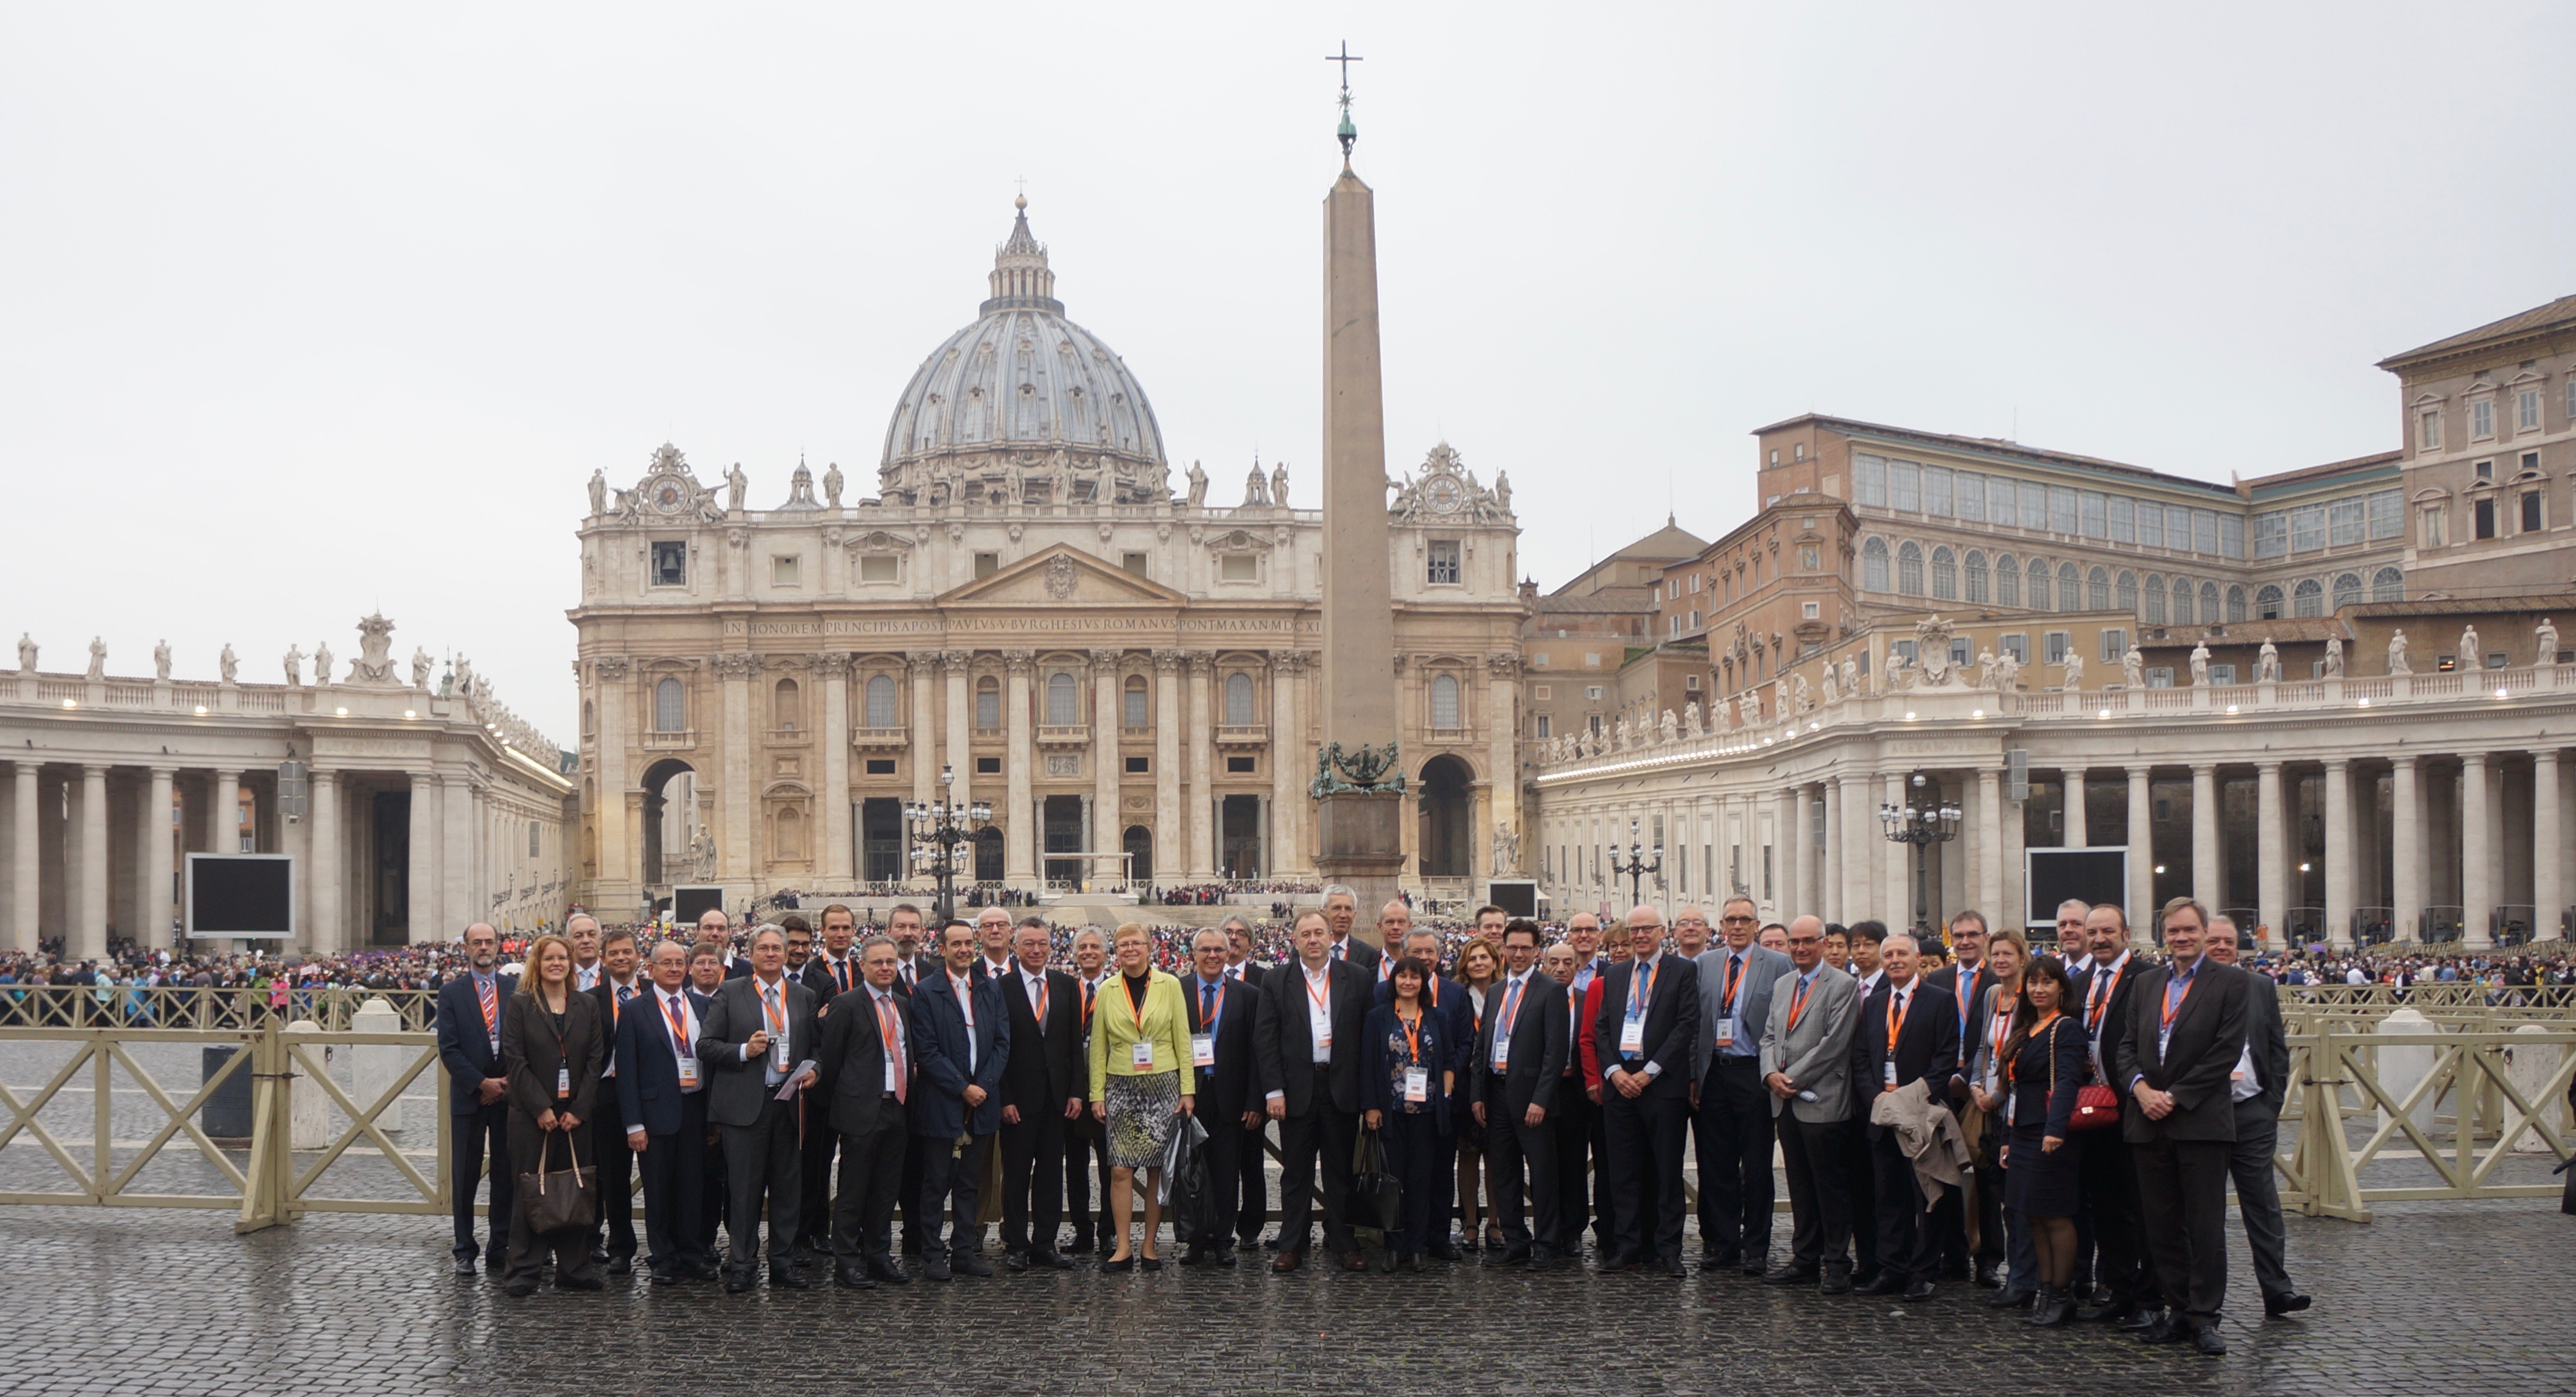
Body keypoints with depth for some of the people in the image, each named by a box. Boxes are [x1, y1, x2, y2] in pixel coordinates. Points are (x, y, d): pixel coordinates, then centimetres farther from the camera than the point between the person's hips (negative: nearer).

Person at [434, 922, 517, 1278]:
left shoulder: (516, 989, 7)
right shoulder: (451, 992, 3)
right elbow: (449, 1049, -3)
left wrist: (510, 1081, -7)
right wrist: (481, 1084, -10)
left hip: (509, 1093, 1)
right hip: (468, 1097, -1)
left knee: (506, 1175, 4)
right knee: (465, 1177, 2)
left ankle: (500, 1249, 10)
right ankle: (464, 1251, 9)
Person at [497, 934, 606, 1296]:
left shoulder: (587, 1006, 10)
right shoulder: (520, 1005, 2)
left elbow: (593, 1062, 6)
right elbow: (516, 1062, -5)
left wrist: (579, 1109, -4)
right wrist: (541, 1108, -11)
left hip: (575, 1113, 3)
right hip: (531, 1115, -3)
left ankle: (574, 1268, 9)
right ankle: (524, 1272, 2)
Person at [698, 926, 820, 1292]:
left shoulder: (804, 996, 13)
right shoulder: (729, 994, 3)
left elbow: (815, 1045, 18)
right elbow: (706, 1046, 0)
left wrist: (813, 1070, -2)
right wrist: (744, 1051, -14)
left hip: (789, 1102, 3)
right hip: (745, 1106, -3)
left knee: (788, 1187, 7)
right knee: (744, 1188, -1)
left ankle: (784, 1262, 17)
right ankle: (740, 1265, 6)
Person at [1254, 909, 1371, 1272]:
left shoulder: (1357, 979, 4)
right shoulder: (1276, 983, 4)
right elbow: (1264, 1040, 1)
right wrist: (1273, 1091, -7)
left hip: (1342, 1088, 0)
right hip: (1297, 1088, 0)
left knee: (1342, 1170, 7)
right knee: (1295, 1172, 4)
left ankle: (1344, 1244, 15)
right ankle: (1291, 1247, 9)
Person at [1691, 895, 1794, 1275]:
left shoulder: (1778, 965, 1)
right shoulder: (1704, 964, 10)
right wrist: (1692, 1076, 4)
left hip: (1754, 1073, -3)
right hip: (1713, 1073, 3)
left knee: (1757, 1165, 2)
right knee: (1716, 1164, 6)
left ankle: (1755, 1247, 9)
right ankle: (1719, 1242, 15)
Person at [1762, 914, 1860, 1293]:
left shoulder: (1842, 987, -7)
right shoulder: (1781, 985, 16)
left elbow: (1833, 1044, -13)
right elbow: (1769, 1036, 16)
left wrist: (1794, 1079, -12)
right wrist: (1771, 1074, -3)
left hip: (1822, 1102, -7)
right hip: (1786, 1103, 7)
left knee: (1830, 1188, -2)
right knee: (1800, 1187, 11)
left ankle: (1836, 1266, 4)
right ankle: (1805, 1260, 16)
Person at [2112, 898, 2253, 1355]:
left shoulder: (2231, 982, -1)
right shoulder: (2147, 982, 15)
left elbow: (2226, 1052, -8)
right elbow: (2125, 1046, 12)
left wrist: (2176, 1097, -12)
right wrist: (2141, 1088, -7)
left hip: (2201, 1122, -5)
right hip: (2149, 1123, 5)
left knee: (2206, 1226, -2)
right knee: (2160, 1223, 7)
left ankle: (2204, 1317, 3)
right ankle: (2179, 1308, 15)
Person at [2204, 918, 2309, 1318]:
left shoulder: (2261, 988, 10)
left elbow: (2278, 1049, 11)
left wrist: (2273, 1102, 3)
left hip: (2252, 1110, 2)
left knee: (2263, 1203, 0)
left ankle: (2277, 1289, 2)